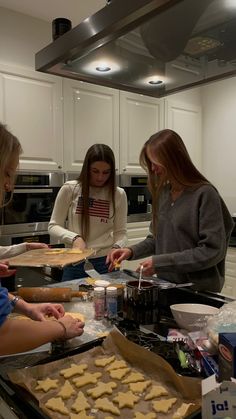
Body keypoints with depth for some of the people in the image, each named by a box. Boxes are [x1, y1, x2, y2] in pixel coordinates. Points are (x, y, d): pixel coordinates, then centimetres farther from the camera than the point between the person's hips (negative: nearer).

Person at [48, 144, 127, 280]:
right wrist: (74, 237, -19)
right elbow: (54, 226, -1)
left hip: (106, 262, 1)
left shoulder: (118, 194, -3)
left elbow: (121, 232, 2)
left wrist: (116, 247, -19)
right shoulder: (70, 189, -6)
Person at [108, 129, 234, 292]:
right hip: (166, 286, 6)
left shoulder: (205, 194, -16)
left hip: (199, 291, -6)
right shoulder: (163, 192, 3)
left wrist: (161, 262, -20)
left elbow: (212, 251, -18)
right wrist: (132, 251, -5)